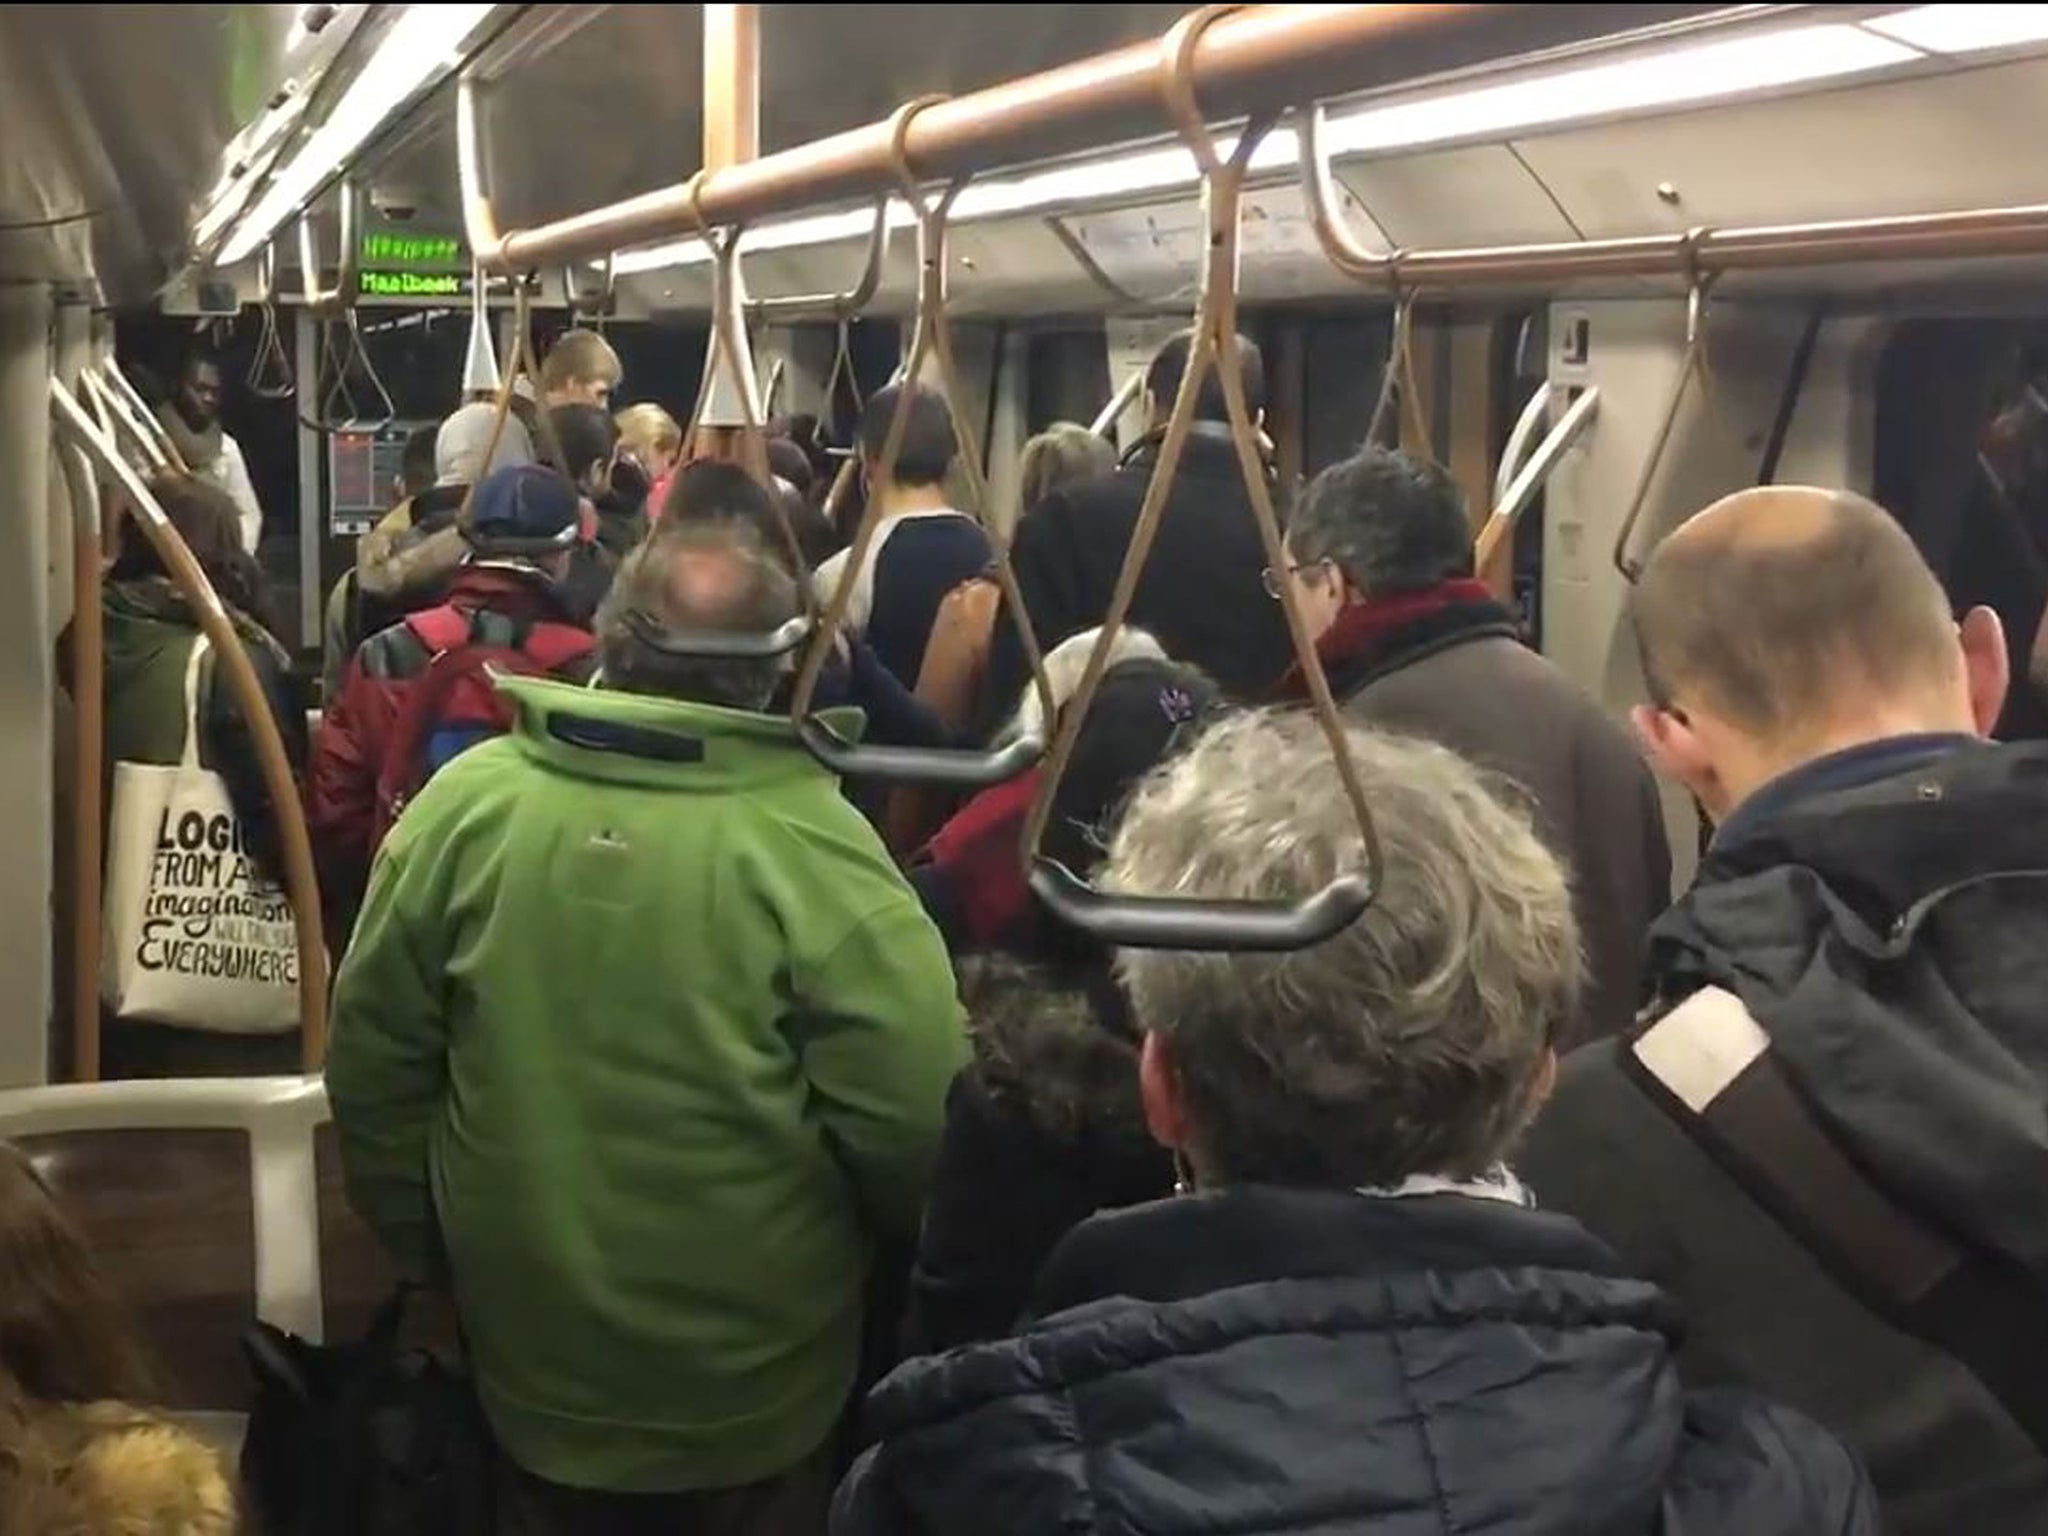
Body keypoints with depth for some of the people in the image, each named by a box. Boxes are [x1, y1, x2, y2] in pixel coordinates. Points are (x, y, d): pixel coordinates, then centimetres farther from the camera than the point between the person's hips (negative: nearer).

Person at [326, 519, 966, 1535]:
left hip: (530, 1346, 3)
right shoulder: (811, 842, -21)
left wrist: (421, 1242, 11)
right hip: (753, 1375, -2)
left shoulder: (466, 799, -12)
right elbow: (909, 1117, -21)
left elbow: (373, 1053, -4)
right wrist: (911, 1247, 1)